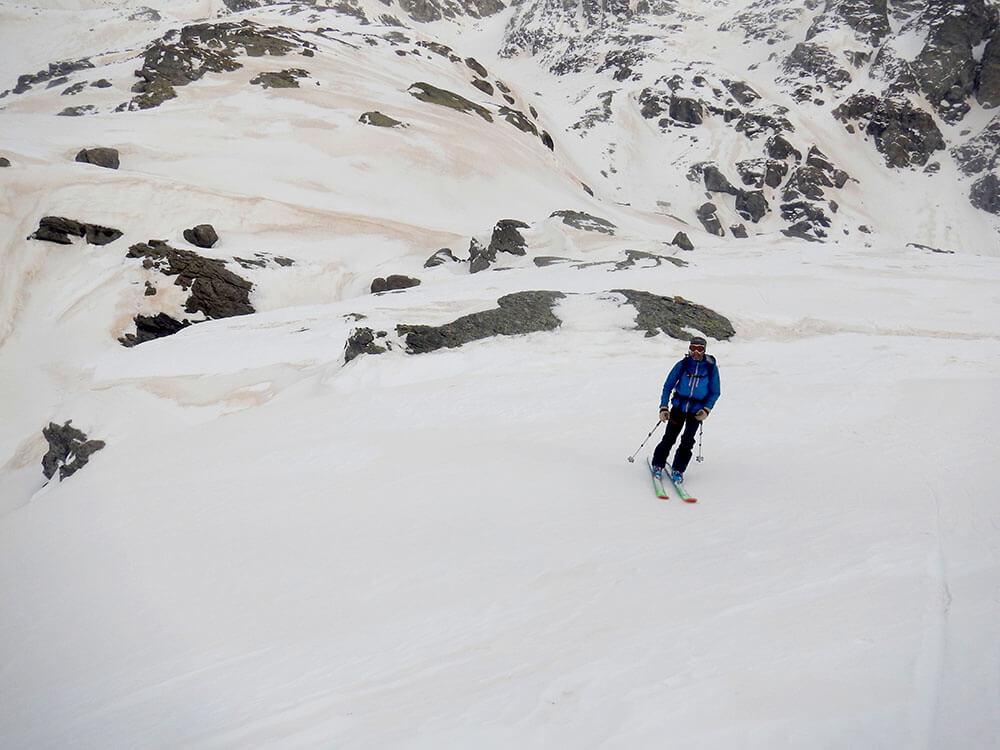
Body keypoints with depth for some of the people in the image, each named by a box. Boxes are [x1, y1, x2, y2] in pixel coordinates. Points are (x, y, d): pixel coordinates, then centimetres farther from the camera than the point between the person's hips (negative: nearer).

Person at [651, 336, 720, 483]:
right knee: (669, 437, -3)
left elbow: (715, 392, 2)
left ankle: (677, 470, 7)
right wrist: (663, 408, -9)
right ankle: (658, 465, 15)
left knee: (687, 440, -7)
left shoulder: (711, 368, -6)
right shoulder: (682, 365, -7)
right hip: (679, 406, 0)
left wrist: (706, 410, -12)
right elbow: (668, 386, -1)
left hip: (697, 410, 0)